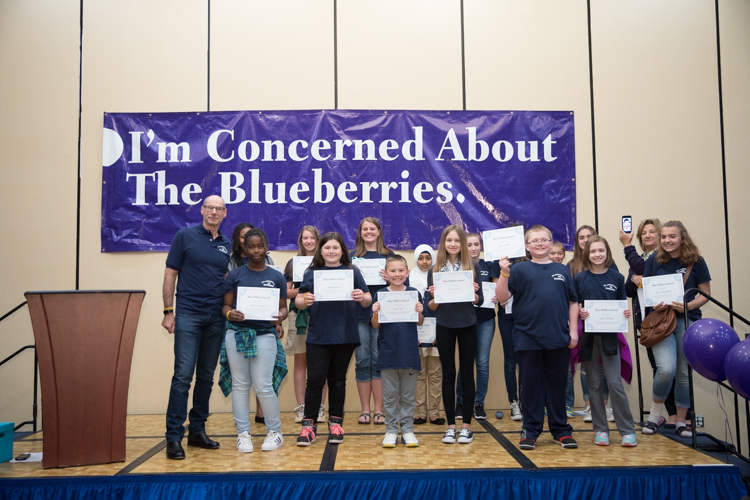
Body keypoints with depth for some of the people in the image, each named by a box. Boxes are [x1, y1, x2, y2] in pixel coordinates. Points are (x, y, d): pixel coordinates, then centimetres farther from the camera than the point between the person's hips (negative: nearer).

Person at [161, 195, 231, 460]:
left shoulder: (227, 245, 12)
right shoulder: (185, 236, 1)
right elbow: (170, 274, 0)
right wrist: (168, 311, -6)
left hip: (216, 318, 4)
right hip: (188, 315, -4)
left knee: (206, 377, 10)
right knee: (183, 376, -8)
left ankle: (197, 431, 20)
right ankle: (174, 437, -1)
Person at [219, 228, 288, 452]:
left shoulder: (276, 277, 8)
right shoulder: (234, 275, 6)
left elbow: (283, 307, 9)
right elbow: (226, 305, 7)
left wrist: (280, 316, -13)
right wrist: (230, 314, -16)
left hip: (265, 335, -1)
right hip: (236, 334, 1)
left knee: (263, 386, -3)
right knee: (240, 385, 6)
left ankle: (275, 432, 14)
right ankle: (243, 433, 16)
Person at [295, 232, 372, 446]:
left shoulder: (352, 272, 6)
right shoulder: (312, 273, 6)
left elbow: (368, 302, 4)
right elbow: (298, 301, 4)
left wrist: (362, 297, -18)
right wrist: (304, 301, -18)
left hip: (345, 336, 1)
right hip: (318, 336, 0)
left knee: (338, 380, 11)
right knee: (315, 379, -2)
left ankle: (335, 423, 22)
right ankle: (308, 425, 8)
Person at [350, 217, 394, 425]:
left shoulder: (388, 255, 8)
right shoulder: (353, 256, 10)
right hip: (359, 314, 1)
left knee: (379, 360, 1)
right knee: (362, 361, 4)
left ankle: (379, 410, 9)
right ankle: (365, 410, 13)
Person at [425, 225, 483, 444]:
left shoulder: (473, 267, 0)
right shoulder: (434, 270, 1)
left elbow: (480, 300, 0)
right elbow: (431, 306, 1)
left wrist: (474, 293, -20)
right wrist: (434, 296, -20)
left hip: (467, 326, 0)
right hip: (444, 326, 0)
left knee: (467, 373, 5)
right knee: (448, 374, 6)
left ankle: (466, 425, 14)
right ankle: (450, 425, 14)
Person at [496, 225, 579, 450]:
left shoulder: (562, 270, 10)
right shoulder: (520, 269, 3)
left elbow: (573, 302, 12)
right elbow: (502, 297, -6)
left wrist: (573, 330, 4)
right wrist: (504, 272, -18)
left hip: (558, 338, 2)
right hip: (528, 338, -2)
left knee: (557, 385, 10)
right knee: (531, 385, 7)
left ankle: (561, 430, 22)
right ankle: (530, 431, 17)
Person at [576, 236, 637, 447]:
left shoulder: (616, 277, 3)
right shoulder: (580, 278, 2)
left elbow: (623, 304, 11)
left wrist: (626, 312, -10)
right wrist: (580, 313, -15)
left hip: (609, 334, -1)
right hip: (588, 335, 1)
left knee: (615, 382, -5)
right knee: (594, 384, 7)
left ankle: (627, 430, 6)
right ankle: (601, 429, 16)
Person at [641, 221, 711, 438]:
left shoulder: (696, 261, 1)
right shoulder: (654, 260, 2)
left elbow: (706, 295, 3)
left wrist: (689, 306, -15)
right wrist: (653, 304, -15)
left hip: (688, 321, 1)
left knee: (684, 372, 6)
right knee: (666, 369, -17)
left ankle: (681, 421, 22)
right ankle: (655, 413, 6)